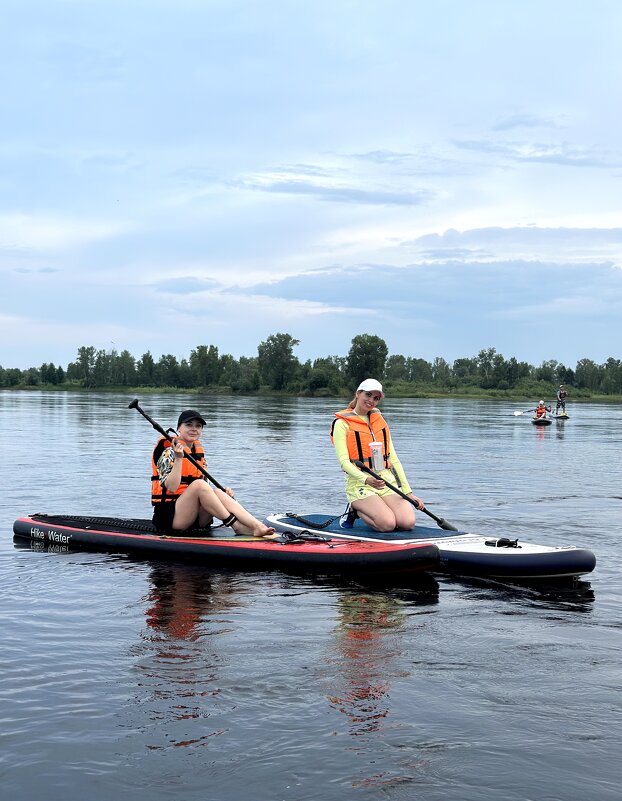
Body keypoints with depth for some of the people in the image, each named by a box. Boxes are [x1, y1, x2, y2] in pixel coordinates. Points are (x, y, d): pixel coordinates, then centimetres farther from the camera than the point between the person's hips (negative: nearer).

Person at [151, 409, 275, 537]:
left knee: (217, 492, -22)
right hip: (168, 515, -6)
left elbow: (206, 491, 20)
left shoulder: (199, 453, 18)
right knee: (198, 484, -29)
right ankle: (237, 526, -32)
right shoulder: (169, 452, -5)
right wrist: (178, 458, -26)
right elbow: (172, 487, -19)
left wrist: (223, 492, 0)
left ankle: (256, 527, -41)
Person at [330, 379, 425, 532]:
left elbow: (393, 458, 15)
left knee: (408, 523, -19)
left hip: (387, 480, 5)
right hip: (359, 483, -5)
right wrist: (366, 479, -29)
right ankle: (354, 510, 3)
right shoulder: (342, 423, 0)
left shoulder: (380, 421, 18)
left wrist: (408, 491, 7)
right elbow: (344, 461, -11)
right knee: (388, 524, -26)